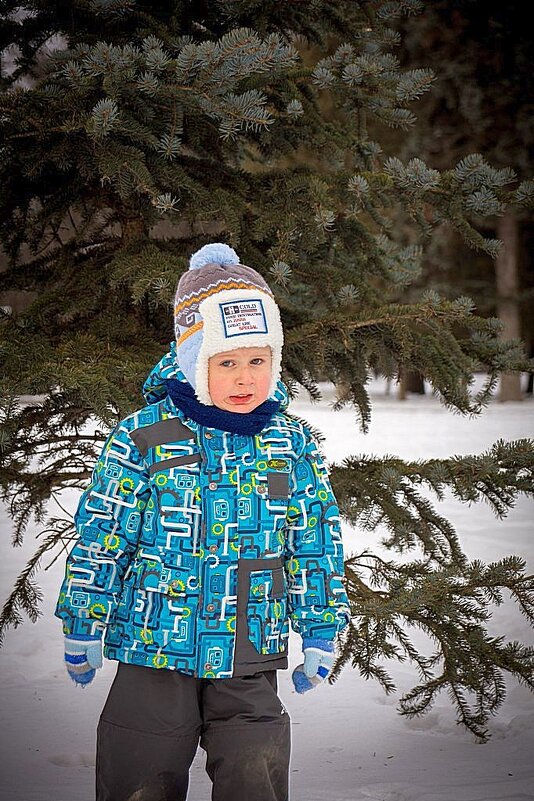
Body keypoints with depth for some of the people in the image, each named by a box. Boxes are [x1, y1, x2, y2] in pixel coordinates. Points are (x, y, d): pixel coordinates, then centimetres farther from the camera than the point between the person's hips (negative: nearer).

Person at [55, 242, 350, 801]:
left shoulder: (292, 444, 1)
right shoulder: (143, 438, -8)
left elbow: (315, 543, 9)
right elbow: (101, 536, -1)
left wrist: (320, 631, 10)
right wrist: (82, 627, 4)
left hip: (249, 659, 2)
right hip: (154, 651, -2)